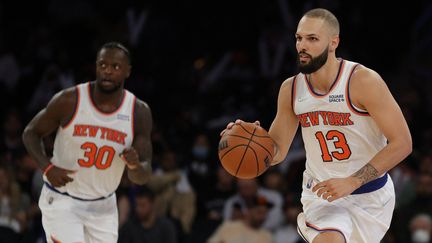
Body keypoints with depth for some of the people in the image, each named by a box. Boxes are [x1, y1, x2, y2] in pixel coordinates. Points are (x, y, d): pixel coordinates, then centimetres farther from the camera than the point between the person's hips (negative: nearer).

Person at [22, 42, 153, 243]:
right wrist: (47, 167, -19)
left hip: (103, 207, 4)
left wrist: (135, 165, -30)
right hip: (61, 201, -4)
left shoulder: (139, 112, -7)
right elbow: (31, 132, 0)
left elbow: (142, 178, -5)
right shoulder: (69, 101, -14)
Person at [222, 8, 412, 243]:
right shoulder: (291, 89, -2)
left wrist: (351, 182, -25)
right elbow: (277, 152, 7)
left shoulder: (363, 81, -17)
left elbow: (402, 143, -18)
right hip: (321, 193, 2)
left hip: (369, 197, -2)